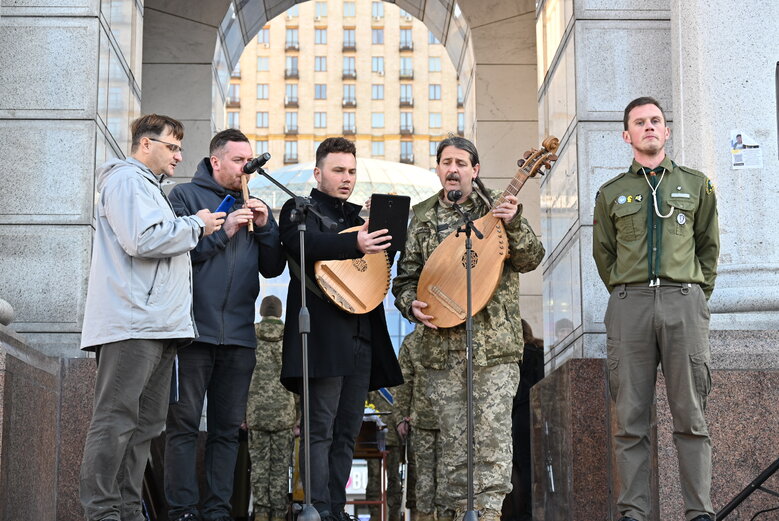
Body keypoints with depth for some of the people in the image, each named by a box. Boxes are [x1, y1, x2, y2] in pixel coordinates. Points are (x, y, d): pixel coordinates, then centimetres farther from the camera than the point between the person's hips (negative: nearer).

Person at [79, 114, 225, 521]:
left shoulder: (149, 186, 29)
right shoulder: (127, 180, -3)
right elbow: (142, 239, -18)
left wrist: (204, 229, 24)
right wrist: (196, 225, -6)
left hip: (158, 325, 11)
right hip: (131, 323, -11)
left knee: (146, 425, 8)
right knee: (115, 421, -11)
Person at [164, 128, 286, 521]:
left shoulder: (252, 205, 20)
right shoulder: (186, 195, 4)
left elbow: (273, 268, 15)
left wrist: (266, 227, 0)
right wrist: (222, 230, -12)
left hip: (239, 334, 5)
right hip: (194, 329, -5)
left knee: (228, 428, 6)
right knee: (184, 424, -5)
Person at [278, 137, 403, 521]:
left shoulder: (359, 216, 24)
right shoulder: (300, 209, 3)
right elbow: (304, 242, -19)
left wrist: (384, 228, 0)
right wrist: (355, 245, -35)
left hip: (362, 334, 7)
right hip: (324, 332, -7)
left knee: (347, 431, 8)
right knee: (320, 428, -9)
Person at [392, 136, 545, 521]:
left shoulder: (496, 209, 8)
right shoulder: (423, 217, 15)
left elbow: (530, 260, 0)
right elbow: (406, 275, 17)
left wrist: (513, 225, -17)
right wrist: (411, 304, -2)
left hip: (493, 339, -2)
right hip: (442, 342, 2)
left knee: (492, 431, -8)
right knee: (452, 438, 4)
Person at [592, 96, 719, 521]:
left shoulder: (696, 185, 15)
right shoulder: (611, 193, 15)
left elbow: (709, 246, 18)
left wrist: (697, 293, 11)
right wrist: (625, 294, 11)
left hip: (684, 301, 0)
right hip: (629, 305, 1)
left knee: (690, 415, -3)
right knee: (631, 418, -2)